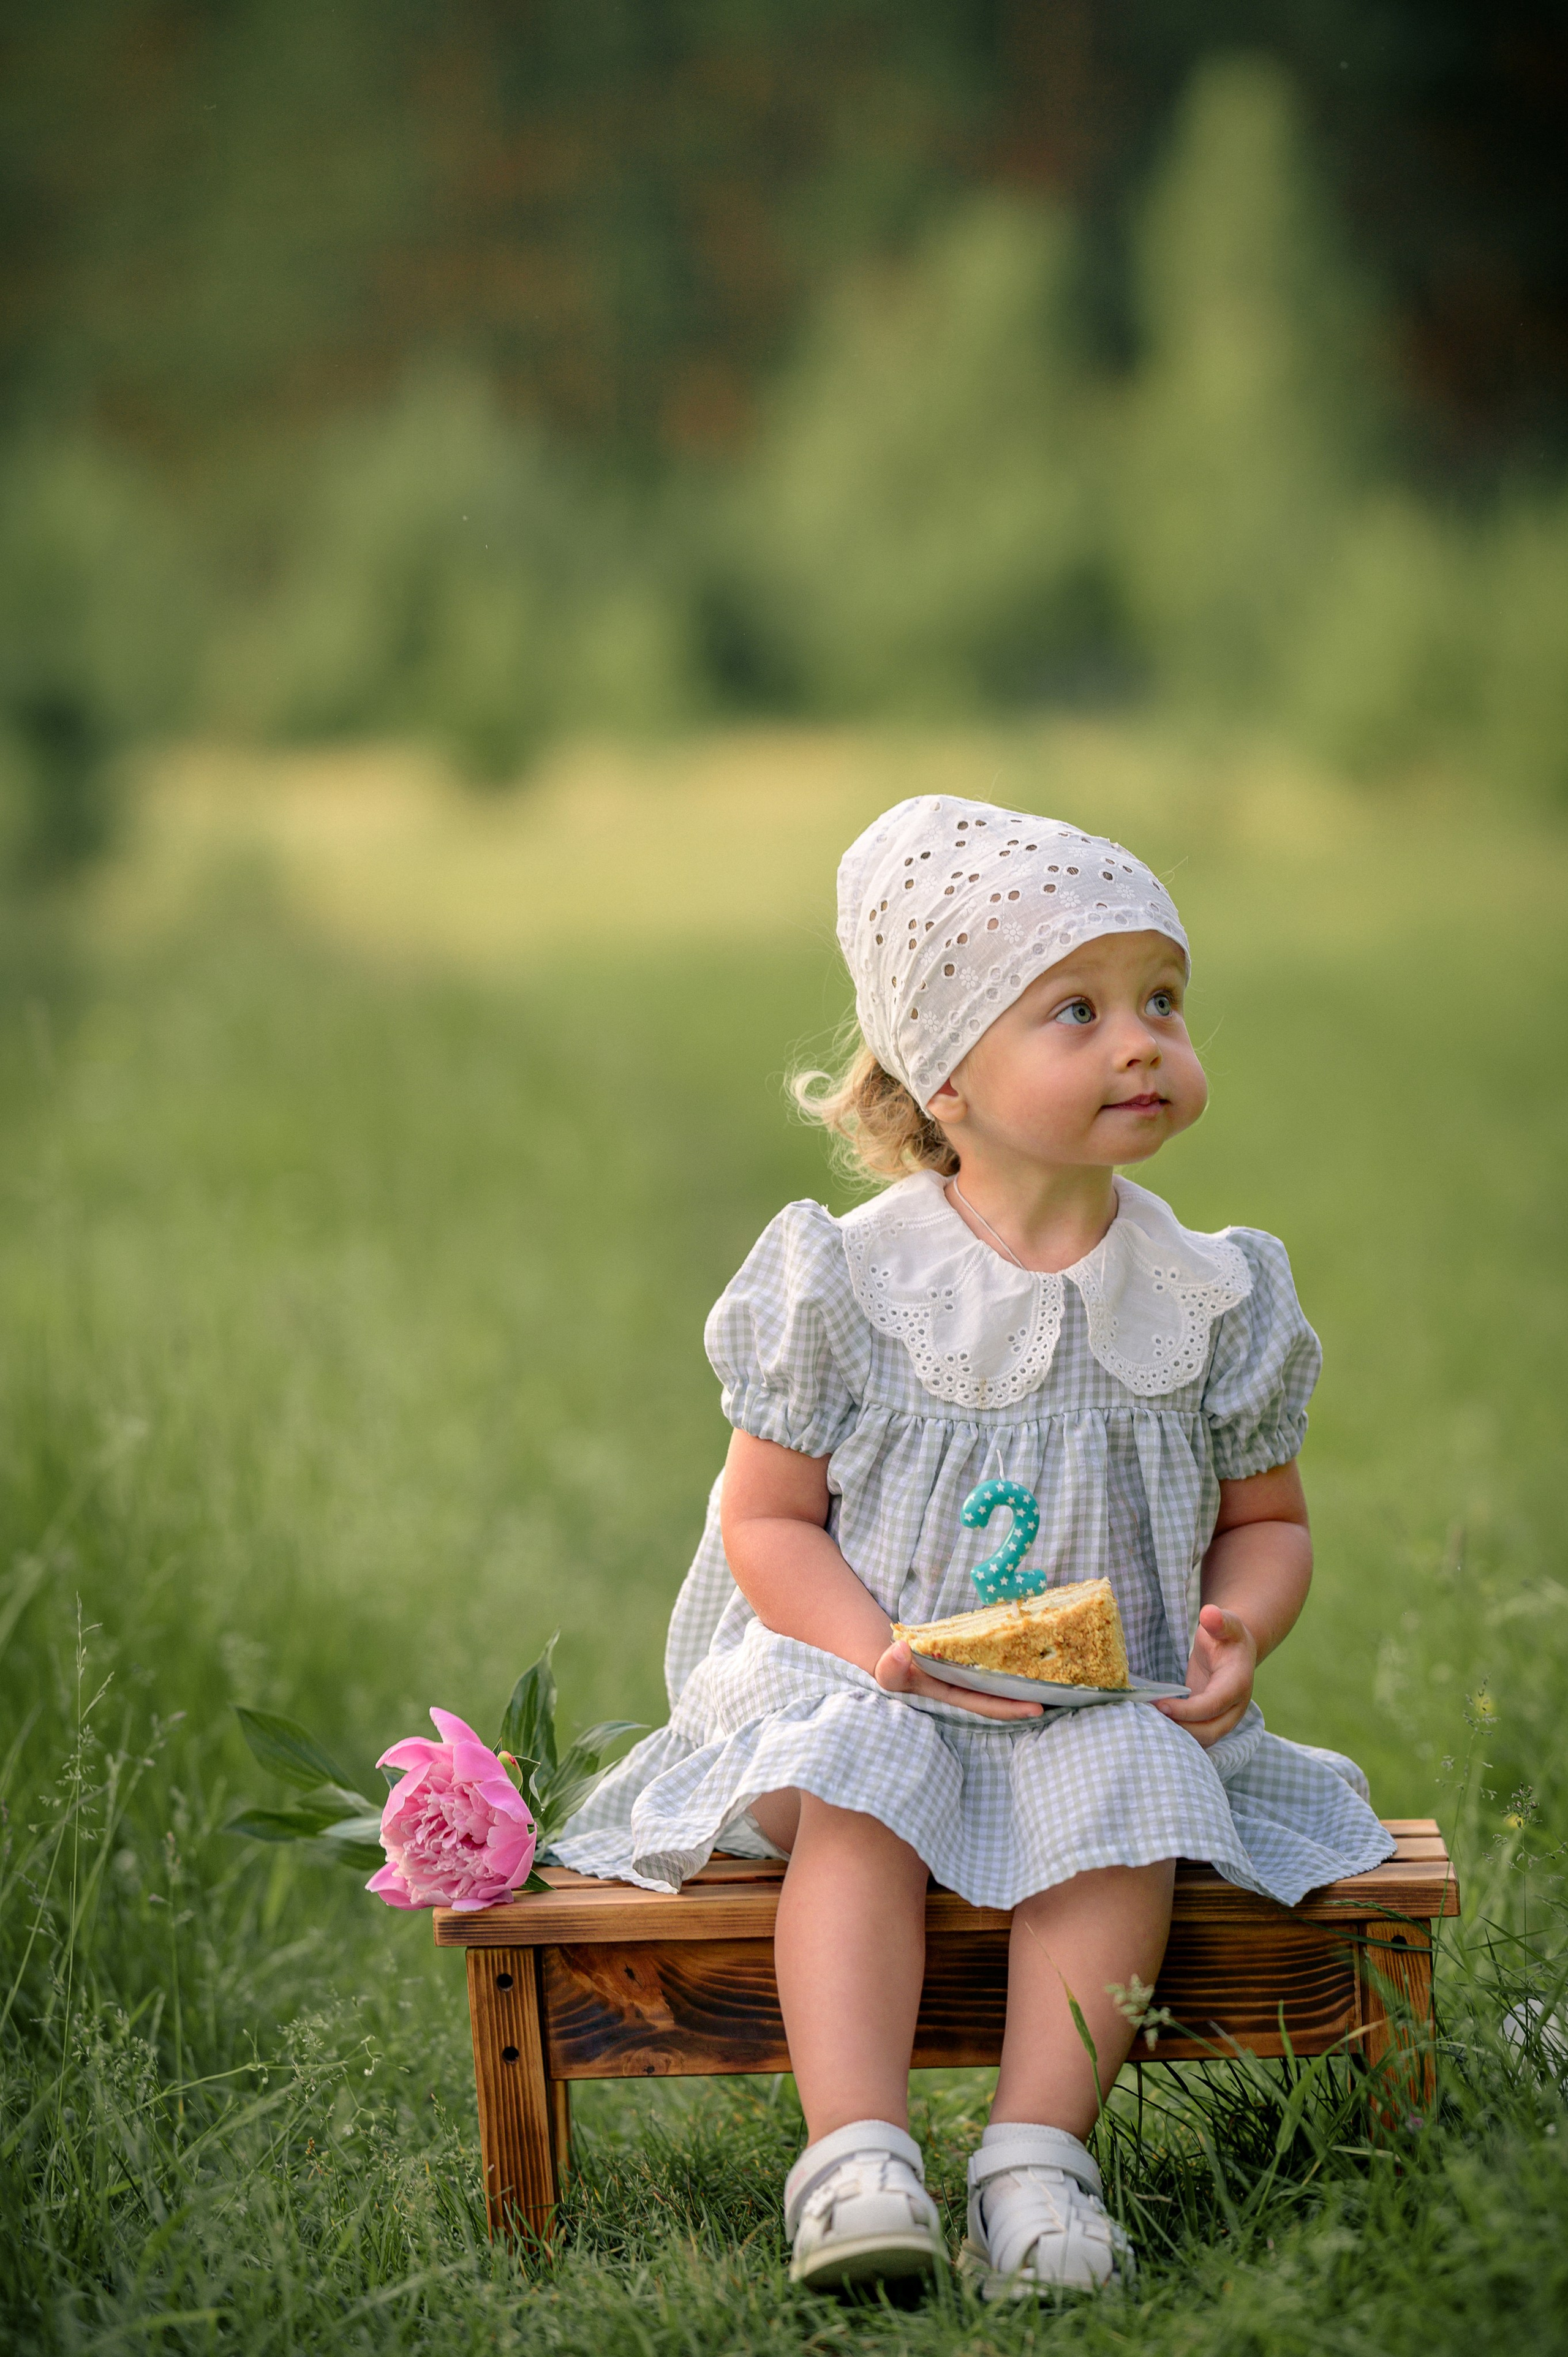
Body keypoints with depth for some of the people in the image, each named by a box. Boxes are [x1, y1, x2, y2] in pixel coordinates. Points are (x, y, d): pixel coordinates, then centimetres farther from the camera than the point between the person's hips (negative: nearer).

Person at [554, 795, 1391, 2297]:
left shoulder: (1207, 1301, 3)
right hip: (868, 1683, -1)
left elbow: (1265, 1517, 14)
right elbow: (766, 1519, -1)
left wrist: (1237, 1631, -9)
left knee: (1123, 1804, -29)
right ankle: (855, 2152, -37)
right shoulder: (850, 1286, -5)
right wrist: (882, 1653, -19)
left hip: (1109, 1706, 1)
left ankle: (1038, 2151, -30)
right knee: (855, 1789, -31)